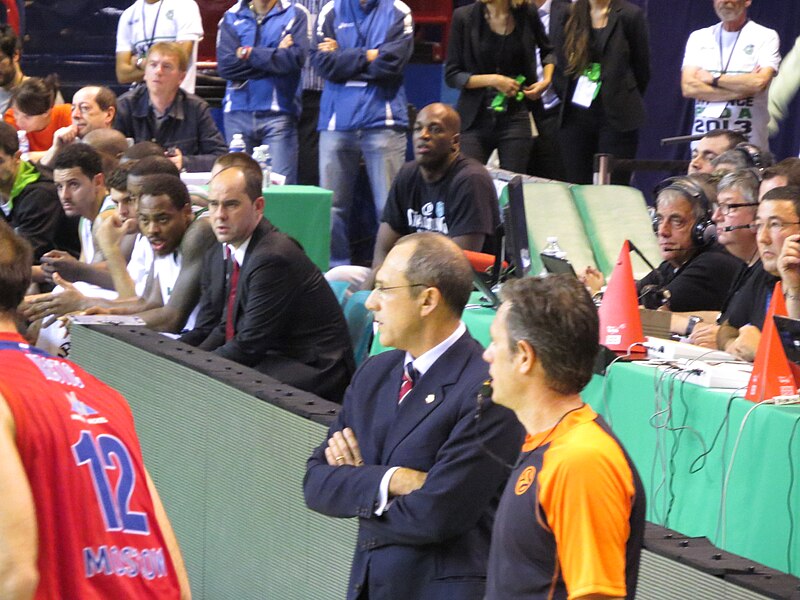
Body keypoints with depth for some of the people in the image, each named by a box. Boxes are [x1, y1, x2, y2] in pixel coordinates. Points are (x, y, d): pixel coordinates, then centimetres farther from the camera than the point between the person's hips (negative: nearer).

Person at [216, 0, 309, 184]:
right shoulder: (231, 17, 11)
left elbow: (295, 58, -10)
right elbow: (225, 65, -3)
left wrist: (249, 53, -4)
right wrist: (276, 56, -5)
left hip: (278, 114, -2)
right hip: (238, 113, 2)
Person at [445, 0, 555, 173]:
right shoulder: (463, 16, -3)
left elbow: (548, 50, 23)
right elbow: (451, 76, -1)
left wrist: (546, 80, 4)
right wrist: (493, 80, -13)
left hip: (515, 118, 1)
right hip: (474, 119, -1)